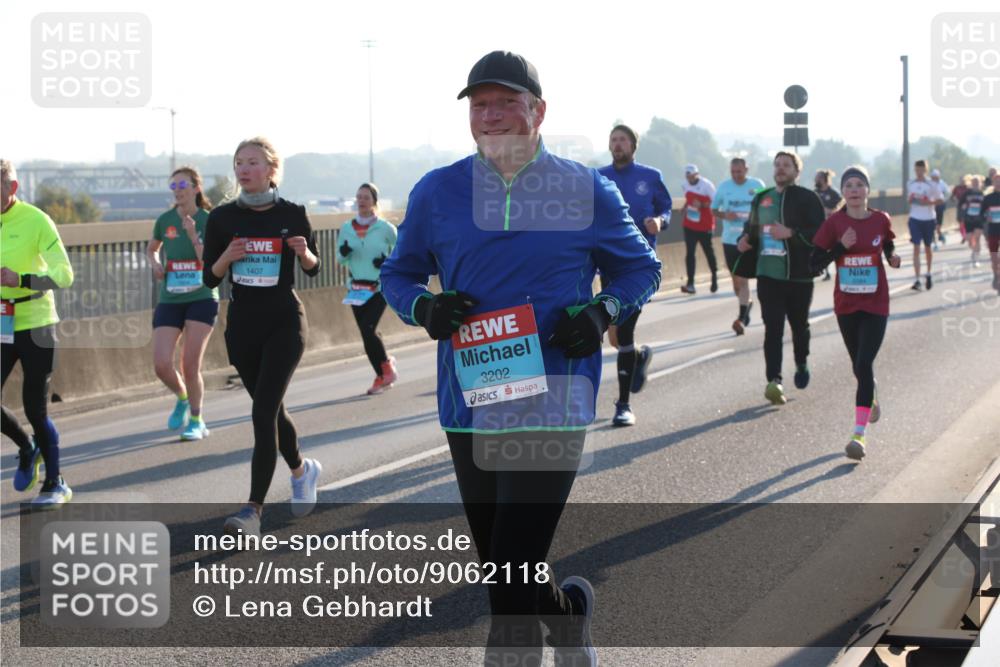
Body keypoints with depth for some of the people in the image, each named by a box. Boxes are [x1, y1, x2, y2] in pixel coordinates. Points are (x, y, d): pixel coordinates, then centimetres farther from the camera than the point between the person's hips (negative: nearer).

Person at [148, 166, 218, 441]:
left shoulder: (209, 222, -5)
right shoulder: (165, 220, 4)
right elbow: (151, 249, 23)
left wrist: (193, 236, -21)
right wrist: (155, 264, 1)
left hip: (201, 299, -3)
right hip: (169, 301, 3)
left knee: (190, 366, -7)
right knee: (161, 365, -9)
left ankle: (196, 421, 13)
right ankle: (182, 398, 23)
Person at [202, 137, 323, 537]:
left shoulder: (292, 215, -4)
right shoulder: (222, 218, 0)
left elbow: (313, 268, 8)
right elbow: (210, 278, 3)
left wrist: (303, 253, -14)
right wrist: (226, 258, -17)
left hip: (284, 324, -4)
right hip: (242, 325, 4)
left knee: (263, 411, -14)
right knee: (271, 410, 16)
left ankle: (253, 510, -16)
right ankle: (302, 470, 44)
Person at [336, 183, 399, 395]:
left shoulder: (386, 228, -6)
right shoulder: (347, 228, 4)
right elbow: (340, 258, 13)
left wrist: (387, 262, -16)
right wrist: (343, 252, -10)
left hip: (380, 288, -4)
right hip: (357, 288, 5)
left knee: (368, 329, -18)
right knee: (367, 333, 7)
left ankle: (386, 367, 4)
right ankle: (383, 375, 21)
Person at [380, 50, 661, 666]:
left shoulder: (589, 192, 1)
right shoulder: (437, 193, 5)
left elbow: (641, 268, 13)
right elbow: (398, 273, 16)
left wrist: (604, 311, -7)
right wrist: (424, 307, -6)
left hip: (553, 402, -3)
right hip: (468, 403, 4)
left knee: (512, 580, -12)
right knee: (501, 567, 15)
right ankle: (568, 607, 42)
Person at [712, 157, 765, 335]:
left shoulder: (757, 185, -2)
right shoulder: (724, 186, 1)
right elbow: (713, 210, 9)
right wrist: (725, 215, -12)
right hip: (729, 239, 3)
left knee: (743, 278, -11)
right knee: (736, 279, 12)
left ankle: (742, 317, -10)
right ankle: (746, 304, 37)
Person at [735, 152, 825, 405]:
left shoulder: (807, 198, -3)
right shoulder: (761, 199, 15)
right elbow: (752, 227, 28)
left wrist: (791, 233, -24)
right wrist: (745, 240, 6)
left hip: (798, 276, -3)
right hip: (768, 275, 3)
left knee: (799, 325, 14)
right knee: (772, 328, -9)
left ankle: (801, 364, 40)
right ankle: (774, 381, -16)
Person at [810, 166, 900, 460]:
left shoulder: (881, 220, -3)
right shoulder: (835, 223, -5)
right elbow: (815, 262, -6)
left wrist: (893, 259, -7)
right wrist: (841, 247, -20)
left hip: (875, 306, -2)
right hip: (845, 305, 2)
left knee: (864, 364, -14)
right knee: (859, 366, 16)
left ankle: (859, 434, -16)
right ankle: (871, 401, 50)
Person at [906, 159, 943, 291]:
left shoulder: (931, 185, -6)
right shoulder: (910, 184, 3)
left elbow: (939, 200, -1)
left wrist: (928, 202, -19)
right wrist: (910, 200, -8)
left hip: (929, 219, -1)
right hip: (915, 219, 1)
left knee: (928, 247, 14)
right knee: (916, 248, -8)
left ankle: (928, 274, 36)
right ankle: (917, 280, -12)